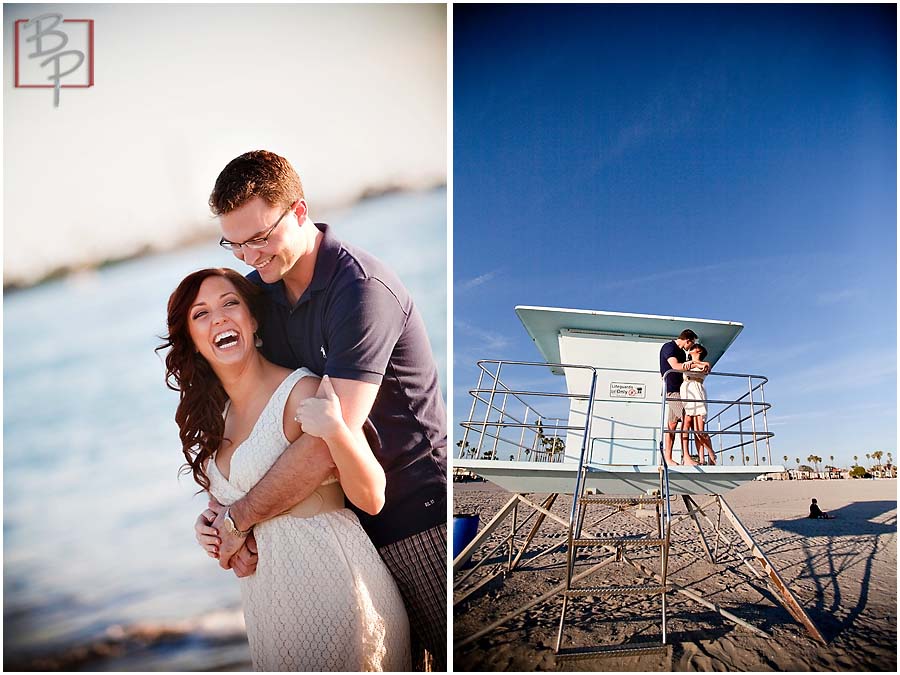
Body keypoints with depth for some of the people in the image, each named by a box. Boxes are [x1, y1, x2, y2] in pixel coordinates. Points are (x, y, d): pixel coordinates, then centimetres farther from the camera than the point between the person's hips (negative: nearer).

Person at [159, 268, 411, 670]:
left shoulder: (301, 392, -16)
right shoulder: (215, 413, 8)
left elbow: (371, 499, -19)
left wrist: (335, 431, -33)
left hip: (331, 579, -7)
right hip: (265, 598, 7)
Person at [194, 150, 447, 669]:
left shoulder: (362, 290, -23)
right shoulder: (259, 285, 3)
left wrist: (240, 517, -18)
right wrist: (222, 509, -10)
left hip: (417, 502, -7)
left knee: (450, 652, 2)